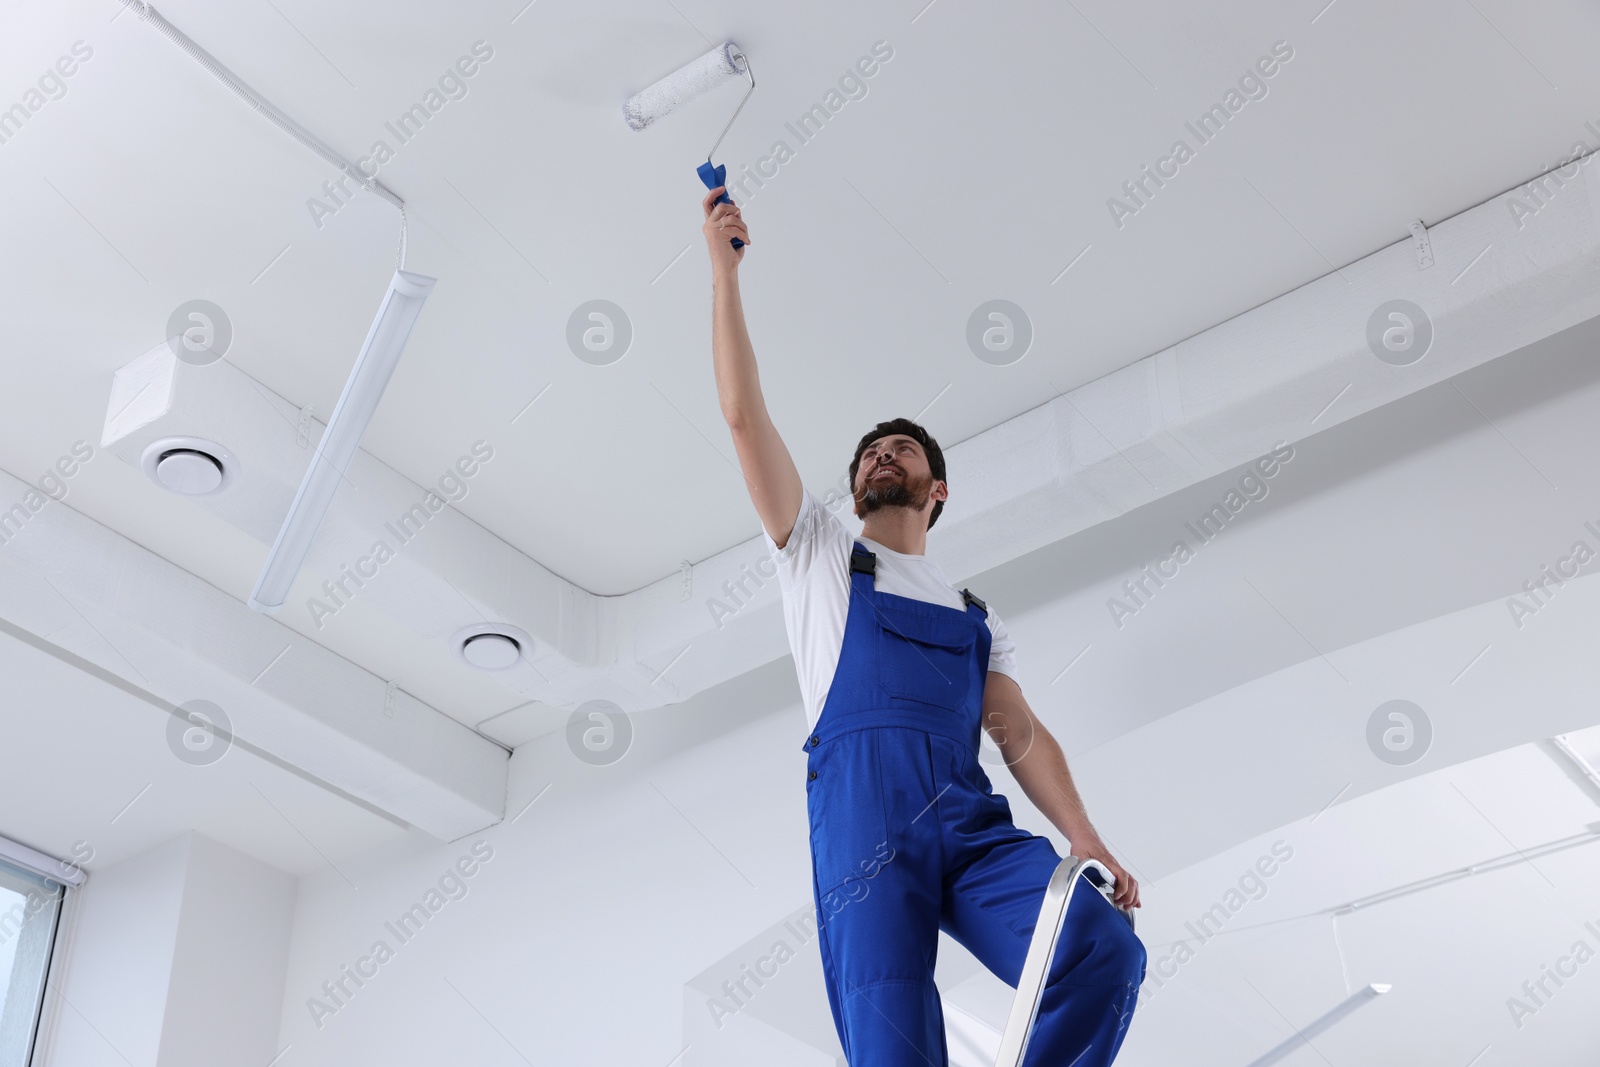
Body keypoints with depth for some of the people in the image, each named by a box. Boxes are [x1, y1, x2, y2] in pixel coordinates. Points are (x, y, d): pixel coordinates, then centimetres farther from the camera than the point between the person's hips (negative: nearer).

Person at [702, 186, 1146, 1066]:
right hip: (863, 814, -3)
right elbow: (744, 415, 15)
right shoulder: (819, 553, 23)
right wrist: (725, 269, 12)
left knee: (1106, 954, -24)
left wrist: (1084, 838, 0)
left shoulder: (976, 617, 30)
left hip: (974, 822, 3)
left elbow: (1022, 735, 18)